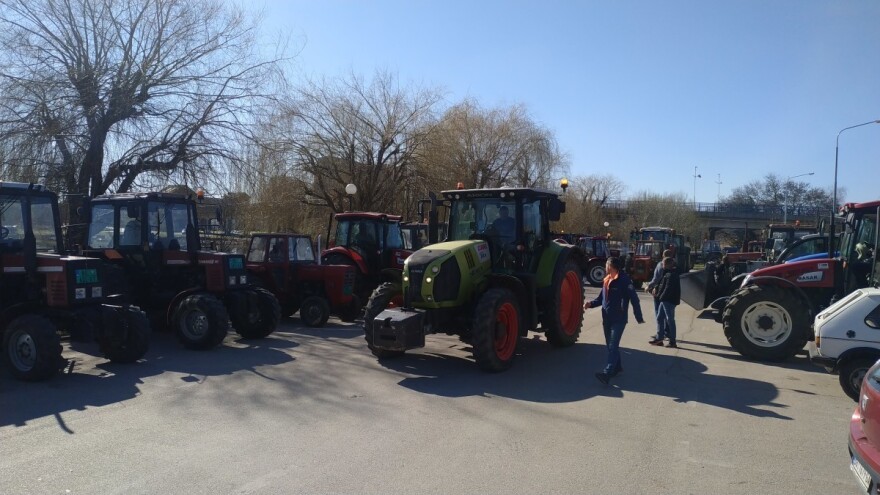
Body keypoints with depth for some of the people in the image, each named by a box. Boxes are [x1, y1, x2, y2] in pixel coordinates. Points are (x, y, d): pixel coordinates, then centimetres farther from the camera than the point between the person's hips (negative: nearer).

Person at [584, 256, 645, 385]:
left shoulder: (624, 280, -14)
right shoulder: (606, 280, 11)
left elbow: (634, 299, -16)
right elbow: (601, 298, 17)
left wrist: (639, 317, -18)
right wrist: (591, 303, -1)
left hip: (619, 319, -8)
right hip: (607, 318, 8)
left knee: (613, 346, -12)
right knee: (610, 345, 16)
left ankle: (607, 373, -17)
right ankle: (617, 367, 33)